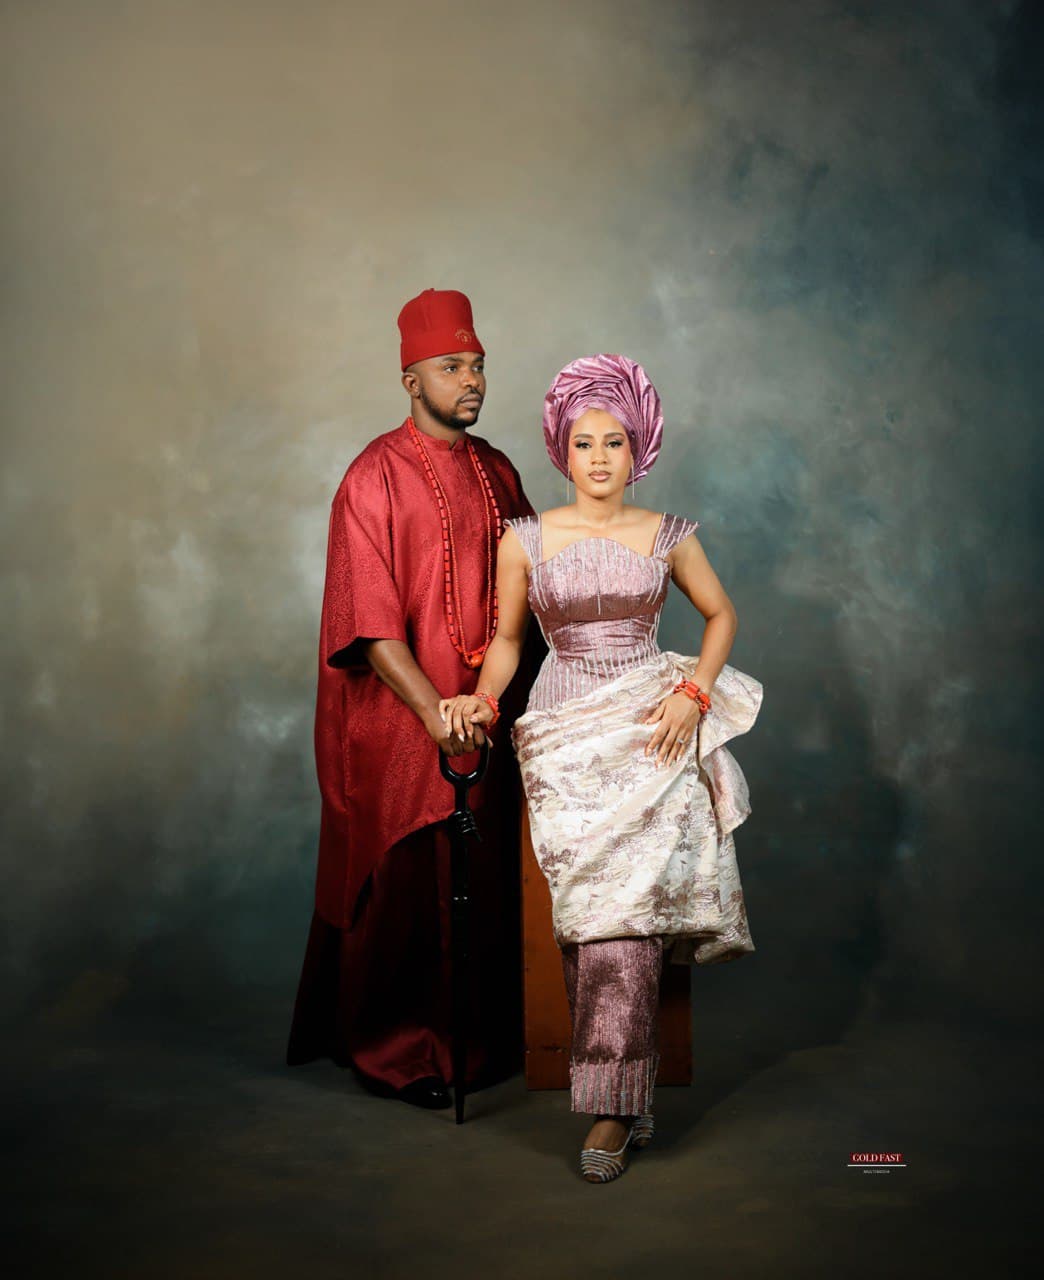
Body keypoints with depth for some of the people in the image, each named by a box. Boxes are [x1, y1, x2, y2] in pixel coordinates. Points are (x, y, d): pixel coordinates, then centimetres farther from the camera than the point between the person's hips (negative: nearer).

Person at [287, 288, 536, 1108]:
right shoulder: (377, 477, -10)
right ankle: (392, 1050, 20)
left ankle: (473, 1036, 29)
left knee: (482, 880, 12)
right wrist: (434, 710, -24)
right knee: (406, 883, 3)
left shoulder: (495, 471, 10)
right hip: (403, 722, -6)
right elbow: (369, 619, -17)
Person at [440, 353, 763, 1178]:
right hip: (566, 737, 1)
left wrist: (694, 693, 1)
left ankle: (611, 1110, -11)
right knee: (587, 915, -9)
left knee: (623, 912, -14)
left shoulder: (667, 536, 5)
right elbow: (507, 639, 13)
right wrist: (484, 699, -6)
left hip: (648, 734, -1)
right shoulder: (526, 539, 4)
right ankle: (628, 1094, 8)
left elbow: (721, 614, 16)